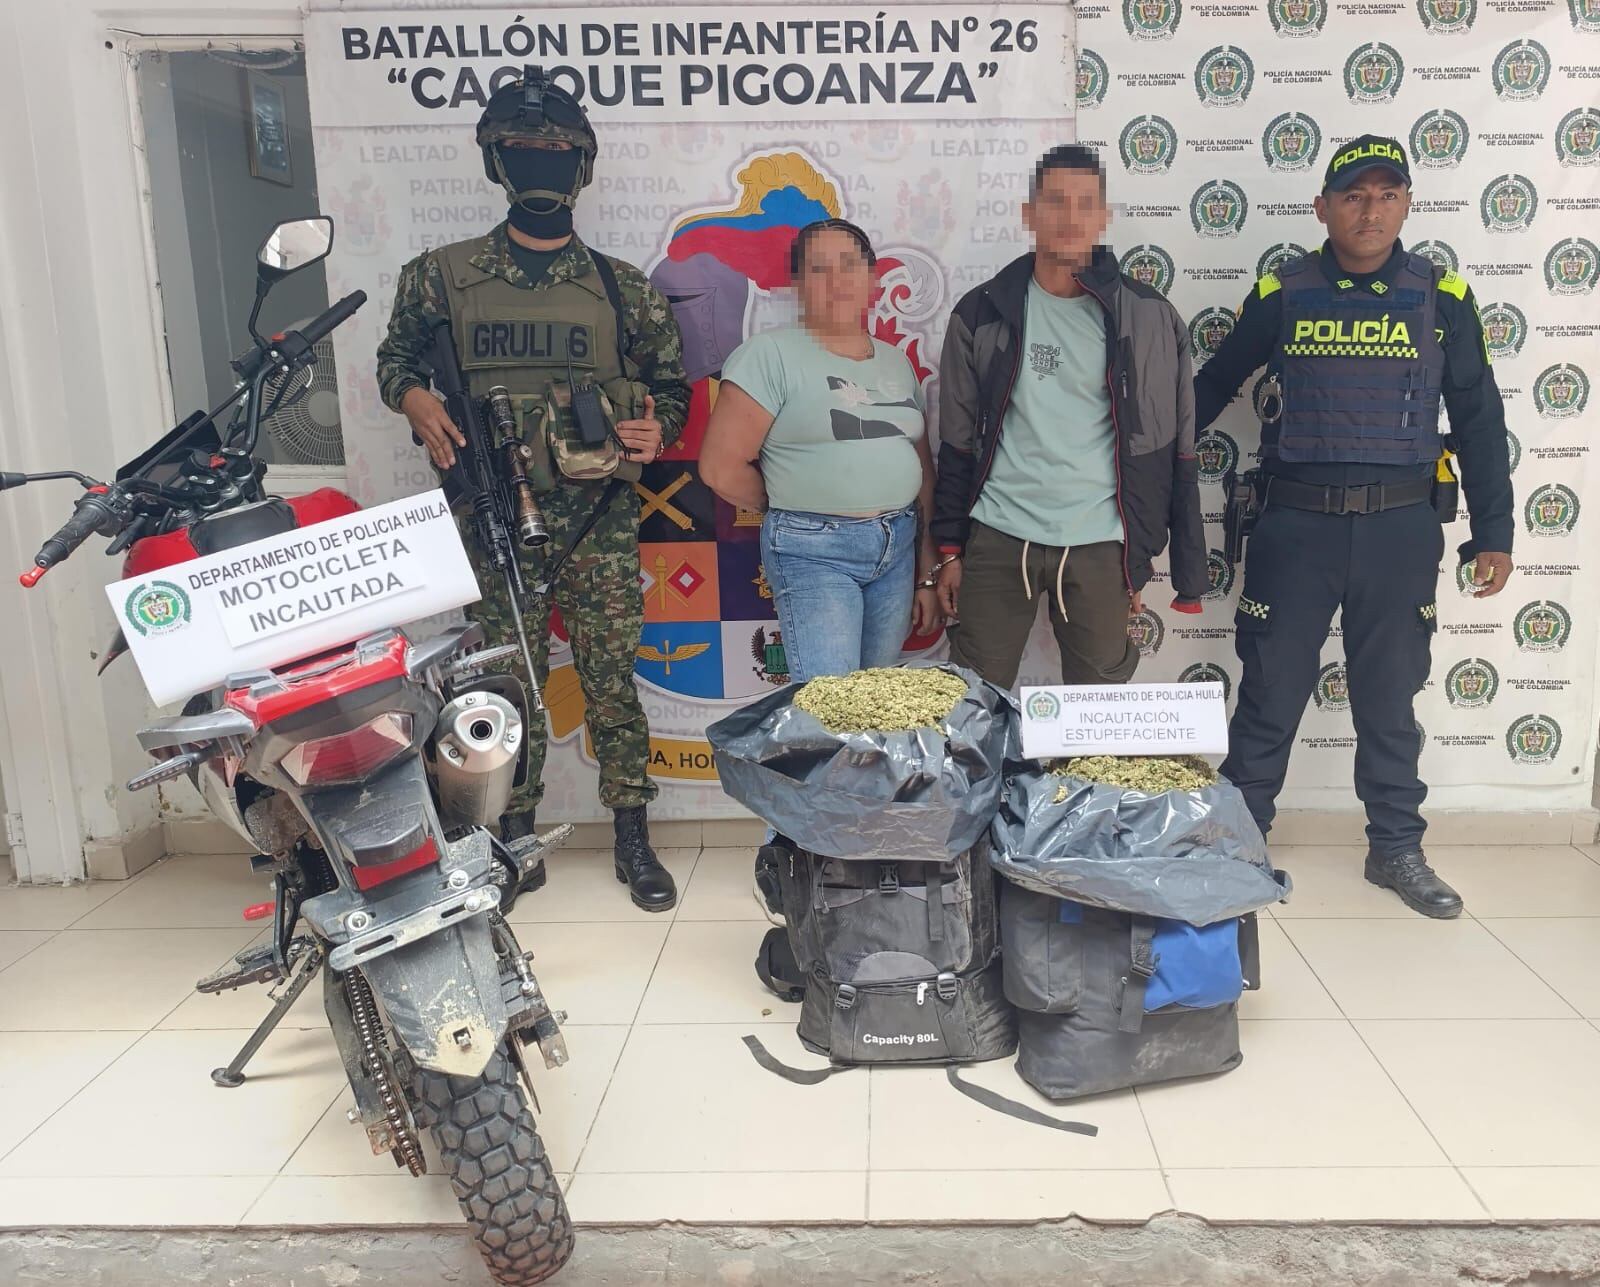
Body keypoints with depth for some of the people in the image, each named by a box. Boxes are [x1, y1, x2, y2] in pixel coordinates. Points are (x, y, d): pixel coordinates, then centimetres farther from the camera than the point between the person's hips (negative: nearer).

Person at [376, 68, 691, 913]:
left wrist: (657, 430, -10)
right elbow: (396, 355, 17)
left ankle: (633, 836, 16)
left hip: (598, 517, 0)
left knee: (611, 680, 2)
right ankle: (515, 834, 24)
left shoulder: (622, 289, 6)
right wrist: (416, 401, -6)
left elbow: (671, 382, 12)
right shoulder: (443, 275, 6)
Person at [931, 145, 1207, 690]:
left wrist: (1139, 559, 2)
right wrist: (949, 549, 7)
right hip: (997, 541, 1)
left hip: (1099, 547, 0)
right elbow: (957, 442, 9)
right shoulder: (982, 312, 4)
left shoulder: (1146, 317, 2)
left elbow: (1166, 447, 4)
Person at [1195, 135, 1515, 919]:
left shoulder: (1441, 300, 4)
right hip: (1296, 524, -1)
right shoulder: (1282, 296, 1)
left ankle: (1397, 849, 25)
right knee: (1270, 692, 6)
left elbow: (1478, 420, 8)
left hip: (1400, 528, 1)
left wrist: (1493, 533, 6)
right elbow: (1212, 386, 11)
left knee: (1389, 696, 12)